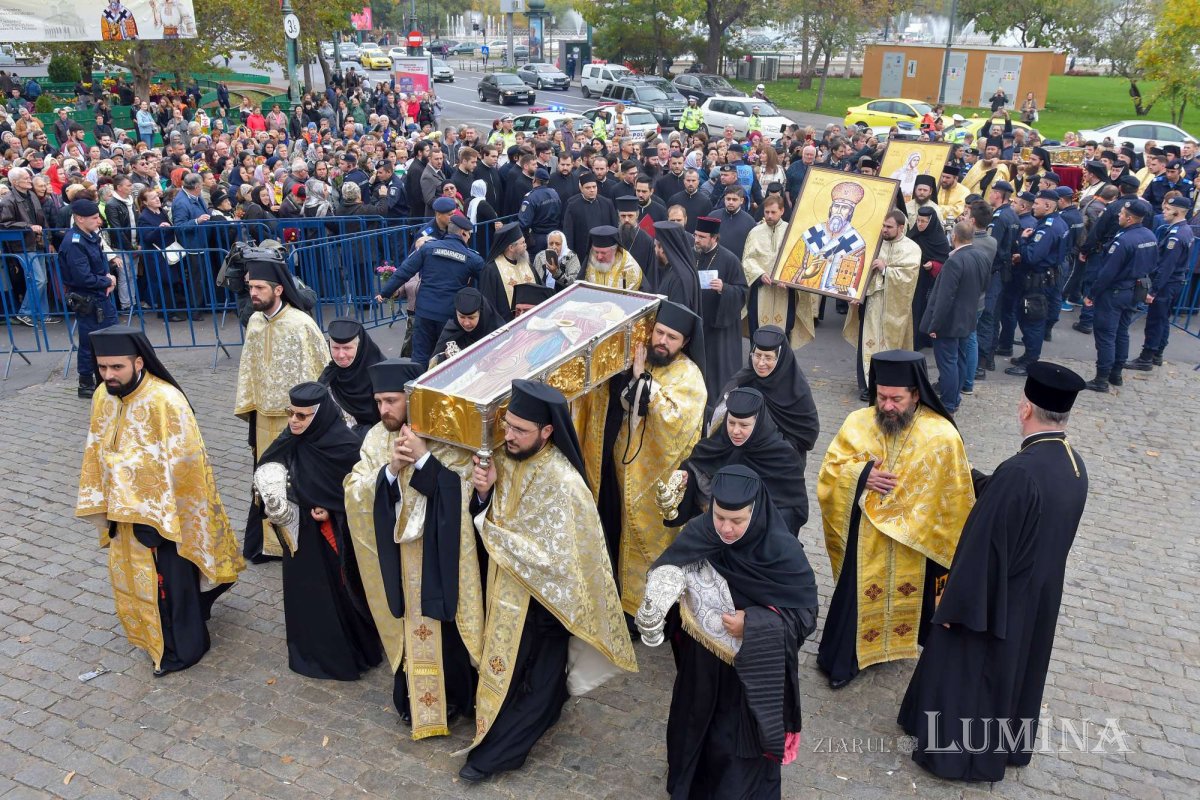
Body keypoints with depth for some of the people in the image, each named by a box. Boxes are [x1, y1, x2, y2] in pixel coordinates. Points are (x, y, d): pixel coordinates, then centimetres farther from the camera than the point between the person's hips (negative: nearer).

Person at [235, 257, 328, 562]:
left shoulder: (301, 324, -15)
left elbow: (320, 371, -11)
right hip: (264, 416, 6)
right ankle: (269, 542, 27)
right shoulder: (254, 321, 3)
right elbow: (249, 368, 12)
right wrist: (249, 408, 13)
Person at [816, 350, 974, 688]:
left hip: (918, 540, -1)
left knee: (912, 595, 19)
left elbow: (954, 498, -8)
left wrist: (950, 547, -5)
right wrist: (861, 474, -22)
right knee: (858, 595, 13)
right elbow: (830, 468, -2)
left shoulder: (941, 436, -16)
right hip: (866, 537, 1)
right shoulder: (858, 423, -10)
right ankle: (843, 659, 32)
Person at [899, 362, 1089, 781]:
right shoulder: (1075, 465, -5)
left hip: (996, 600, -8)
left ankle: (957, 752, 29)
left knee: (966, 672, 12)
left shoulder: (1019, 471, -32)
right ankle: (1010, 745, 45)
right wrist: (971, 478, 19)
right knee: (1016, 670, 26)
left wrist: (956, 605, -15)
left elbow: (984, 546, -26)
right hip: (1041, 595, 8)